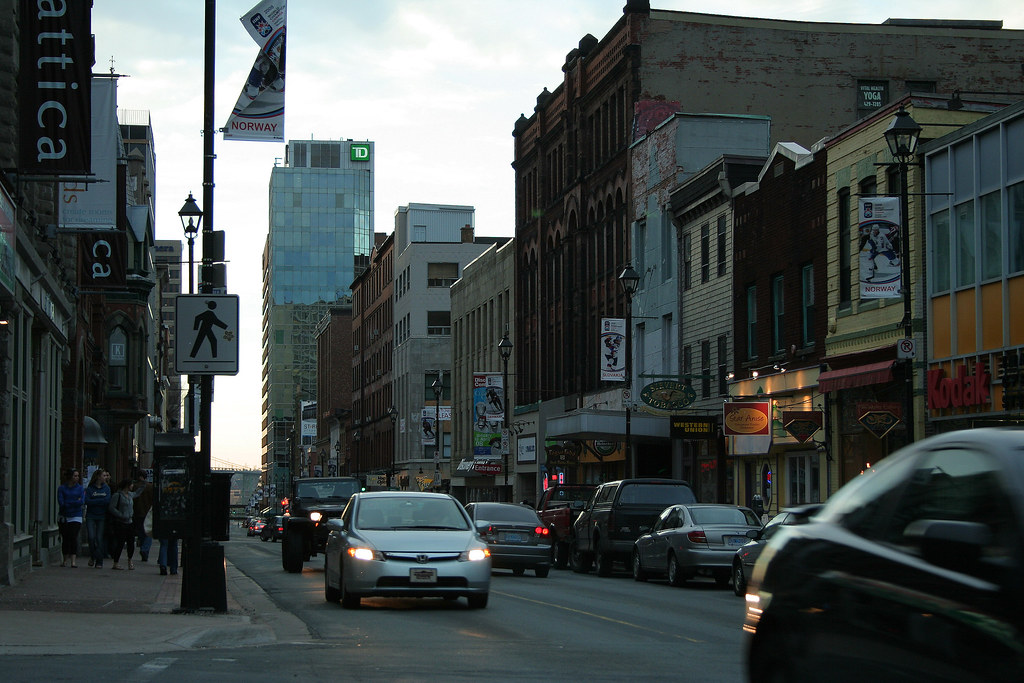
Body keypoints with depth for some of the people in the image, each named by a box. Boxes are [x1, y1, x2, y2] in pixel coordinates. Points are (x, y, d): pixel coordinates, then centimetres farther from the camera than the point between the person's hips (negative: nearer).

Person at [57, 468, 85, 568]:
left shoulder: (80, 488, 5)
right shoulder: (62, 488, 3)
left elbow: (82, 502, -8)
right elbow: (61, 502, -9)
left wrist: (67, 503, -8)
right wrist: (76, 502, -8)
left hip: (76, 517, -1)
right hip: (64, 517, 1)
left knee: (73, 537, -11)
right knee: (65, 538, 3)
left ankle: (73, 560, -13)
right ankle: (65, 560, 15)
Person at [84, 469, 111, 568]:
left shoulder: (106, 488, 8)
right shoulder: (90, 488, 2)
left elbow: (107, 500, -5)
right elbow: (87, 501, -9)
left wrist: (94, 501, -8)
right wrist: (100, 501, -10)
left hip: (102, 517, 1)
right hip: (91, 516, -1)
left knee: (100, 538, -3)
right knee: (91, 537, -11)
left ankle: (99, 562, 3)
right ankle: (92, 556, 13)